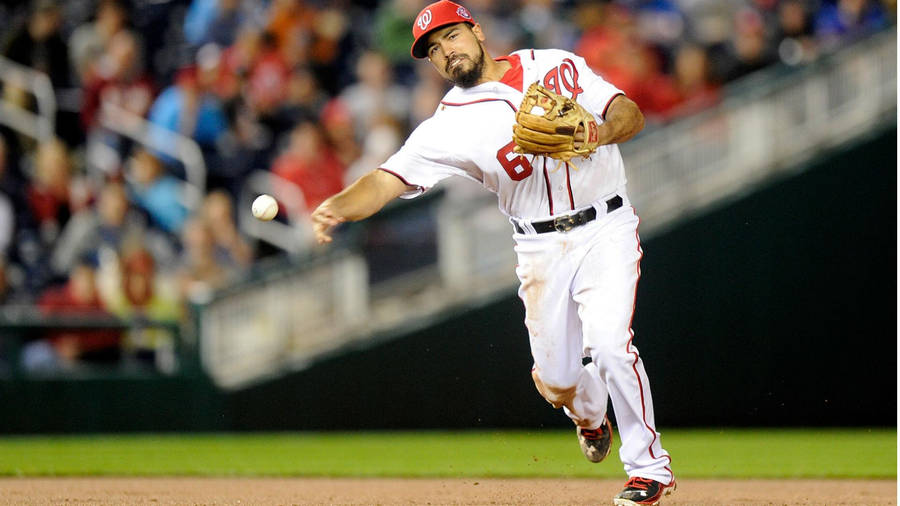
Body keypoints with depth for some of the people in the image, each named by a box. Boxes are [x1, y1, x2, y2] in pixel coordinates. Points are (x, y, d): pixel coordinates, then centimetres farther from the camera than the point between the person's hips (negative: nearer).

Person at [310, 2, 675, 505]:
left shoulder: (558, 66, 0)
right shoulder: (450, 124, -5)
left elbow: (631, 113, -2)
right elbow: (390, 179, -15)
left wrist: (600, 133, -25)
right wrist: (337, 207, -35)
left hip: (605, 230, -2)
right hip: (541, 250, 2)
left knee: (608, 342, -22)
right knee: (556, 382, 4)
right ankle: (590, 416, 43)